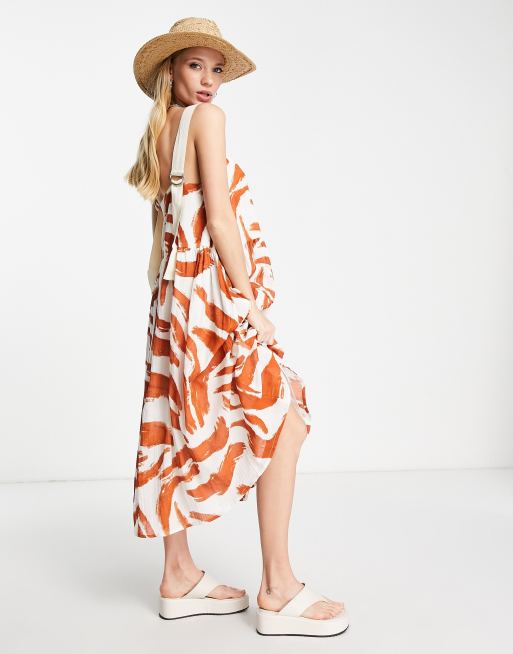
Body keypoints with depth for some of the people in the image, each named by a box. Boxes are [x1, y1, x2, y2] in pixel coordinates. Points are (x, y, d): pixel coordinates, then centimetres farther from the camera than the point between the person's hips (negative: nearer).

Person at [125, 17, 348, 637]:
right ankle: (278, 591, -4)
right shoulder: (207, 119, -7)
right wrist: (251, 303, -17)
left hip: (176, 294, 9)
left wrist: (170, 297, 18)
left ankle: (179, 577, 19)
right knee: (283, 421, -6)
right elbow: (218, 217, -16)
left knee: (182, 430, 10)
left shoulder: (157, 133, 18)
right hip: (216, 289, -9)